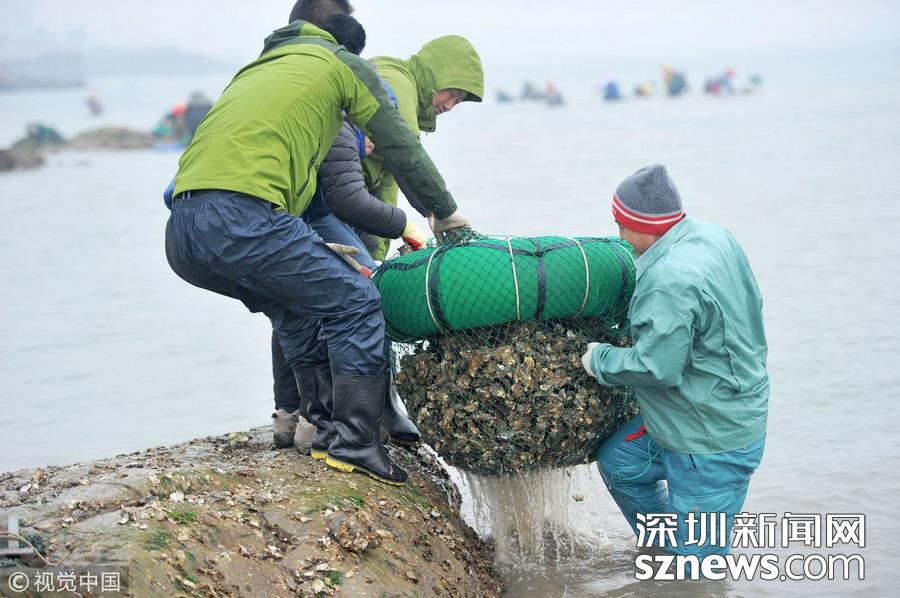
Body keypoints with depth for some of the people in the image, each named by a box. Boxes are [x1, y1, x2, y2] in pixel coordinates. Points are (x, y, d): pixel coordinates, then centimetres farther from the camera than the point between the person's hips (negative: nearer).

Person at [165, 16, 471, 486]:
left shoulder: (254, 72, 36)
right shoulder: (343, 64, 17)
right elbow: (401, 150, 18)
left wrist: (314, 249, 36)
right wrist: (445, 212, 32)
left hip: (180, 235, 8)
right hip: (240, 223, -8)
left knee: (296, 302, 27)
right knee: (354, 303, 4)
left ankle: (324, 424, 27)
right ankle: (355, 444, -1)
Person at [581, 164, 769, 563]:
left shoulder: (671, 281, -31)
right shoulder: (712, 236, -1)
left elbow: (656, 368, -28)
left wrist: (599, 359, -9)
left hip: (712, 444, -10)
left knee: (696, 556, 2)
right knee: (618, 462, 24)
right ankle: (671, 549, 37)